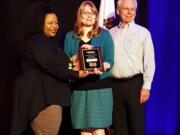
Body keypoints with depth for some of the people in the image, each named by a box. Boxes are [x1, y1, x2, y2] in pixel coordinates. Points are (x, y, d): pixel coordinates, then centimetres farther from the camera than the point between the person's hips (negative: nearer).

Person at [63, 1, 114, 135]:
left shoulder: (104, 34, 4)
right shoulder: (70, 36, 9)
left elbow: (110, 61, -2)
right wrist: (78, 55, -14)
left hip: (100, 85, -2)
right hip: (79, 87, 2)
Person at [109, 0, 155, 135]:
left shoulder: (143, 32, 1)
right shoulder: (111, 33, 9)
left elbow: (149, 61, -3)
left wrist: (146, 87, -8)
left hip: (134, 83, -3)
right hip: (115, 84, 3)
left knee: (136, 124, 3)